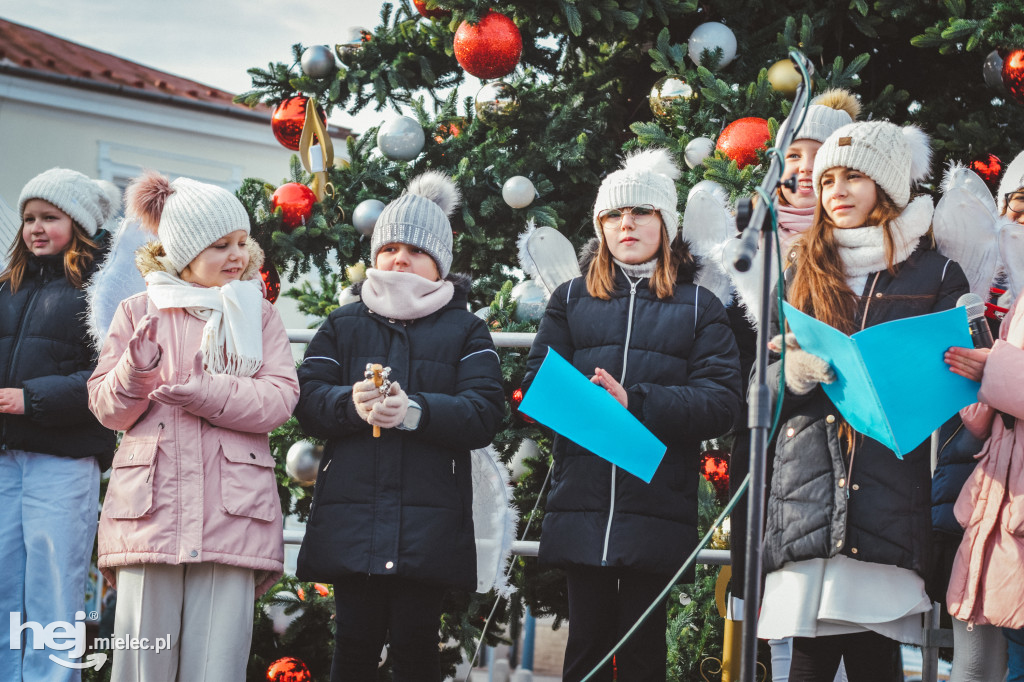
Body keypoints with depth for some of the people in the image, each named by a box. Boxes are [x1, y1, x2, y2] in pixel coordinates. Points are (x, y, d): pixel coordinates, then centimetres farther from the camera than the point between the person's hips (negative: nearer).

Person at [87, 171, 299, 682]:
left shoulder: (258, 313, 15)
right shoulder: (138, 311, 13)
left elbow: (280, 399, 1)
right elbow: (107, 408, 9)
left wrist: (208, 393, -14)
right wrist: (135, 372, -13)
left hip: (231, 513, 1)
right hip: (152, 503, 0)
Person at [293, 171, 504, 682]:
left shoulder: (465, 329, 12)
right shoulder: (342, 324, 18)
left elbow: (485, 413, -3)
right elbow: (307, 399, 5)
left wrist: (416, 411, -20)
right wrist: (350, 404, -17)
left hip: (428, 522, -1)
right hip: (352, 519, 1)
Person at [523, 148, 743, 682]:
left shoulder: (700, 306, 10)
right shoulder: (571, 299, 17)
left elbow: (721, 403, -3)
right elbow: (537, 381, 7)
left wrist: (635, 402, -15)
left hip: (657, 508, -1)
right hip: (581, 504, 1)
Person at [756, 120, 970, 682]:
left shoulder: (935, 276, 12)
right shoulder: (802, 278, 22)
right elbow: (762, 386, 18)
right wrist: (794, 372, -5)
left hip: (890, 502, -2)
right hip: (808, 491, 2)